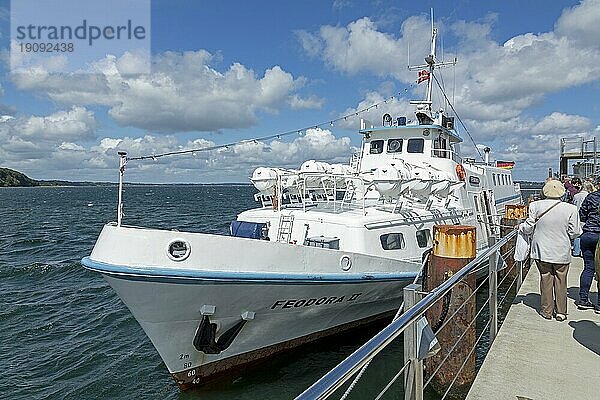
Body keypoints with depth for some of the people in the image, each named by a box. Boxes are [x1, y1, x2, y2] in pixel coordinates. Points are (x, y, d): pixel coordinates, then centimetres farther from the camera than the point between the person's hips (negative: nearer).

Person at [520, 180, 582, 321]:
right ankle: (560, 312, 20)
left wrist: (520, 227, 16)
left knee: (546, 280, 11)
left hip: (542, 251, 0)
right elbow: (574, 232, -4)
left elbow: (529, 227, -5)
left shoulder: (536, 206, -10)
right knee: (561, 282, 12)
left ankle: (547, 311, 19)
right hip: (562, 253, 0)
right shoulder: (570, 209, -10)